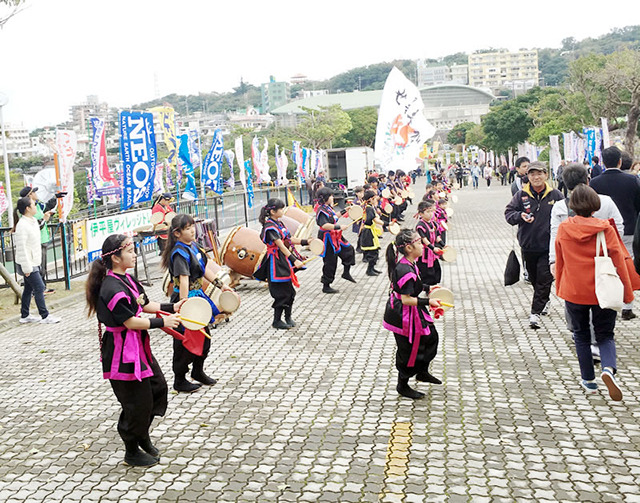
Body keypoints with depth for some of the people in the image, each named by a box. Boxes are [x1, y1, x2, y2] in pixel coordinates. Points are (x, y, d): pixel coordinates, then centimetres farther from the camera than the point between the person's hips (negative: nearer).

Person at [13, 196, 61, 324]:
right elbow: (21, 248, -22)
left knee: (29, 288, 15)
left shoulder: (33, 221, 8)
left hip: (33, 262, 9)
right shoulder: (22, 225, -22)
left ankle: (25, 316, 24)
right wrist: (27, 268, -21)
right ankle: (45, 316, 4)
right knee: (39, 287, -5)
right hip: (27, 264, -9)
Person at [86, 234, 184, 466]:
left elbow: (144, 305, 16)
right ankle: (132, 452, 24)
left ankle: (143, 436, 39)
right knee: (137, 402, 2)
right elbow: (131, 322, -24)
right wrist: (162, 322, -17)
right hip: (122, 353, -10)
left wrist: (172, 307, 5)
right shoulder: (112, 288, -24)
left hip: (138, 347, 10)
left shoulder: (127, 279, 8)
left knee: (158, 388, 18)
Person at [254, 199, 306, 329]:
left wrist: (305, 242, 7)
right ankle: (276, 321, 11)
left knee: (290, 290, 13)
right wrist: (294, 260, -29)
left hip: (285, 259, 9)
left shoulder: (278, 223, 10)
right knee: (282, 292, -3)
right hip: (276, 261, -9)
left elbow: (288, 239, 16)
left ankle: (288, 317, 28)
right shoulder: (270, 227, -18)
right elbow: (281, 245, -24)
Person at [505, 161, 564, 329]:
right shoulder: (521, 195, 0)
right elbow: (508, 213, 3)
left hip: (548, 245, -2)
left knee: (544, 278, -7)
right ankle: (544, 301, 39)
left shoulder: (555, 195, -1)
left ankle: (536, 312, -3)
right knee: (534, 278, 15)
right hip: (528, 244, 2)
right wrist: (520, 216, -18)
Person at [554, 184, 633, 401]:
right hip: (602, 292, -1)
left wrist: (559, 288, 20)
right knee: (605, 335, 12)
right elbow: (618, 263, -7)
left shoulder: (563, 229, -5)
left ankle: (588, 380, 21)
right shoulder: (606, 229, -12)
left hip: (573, 292, 1)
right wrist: (627, 293, 2)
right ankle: (608, 368, -15)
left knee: (581, 335, 17)